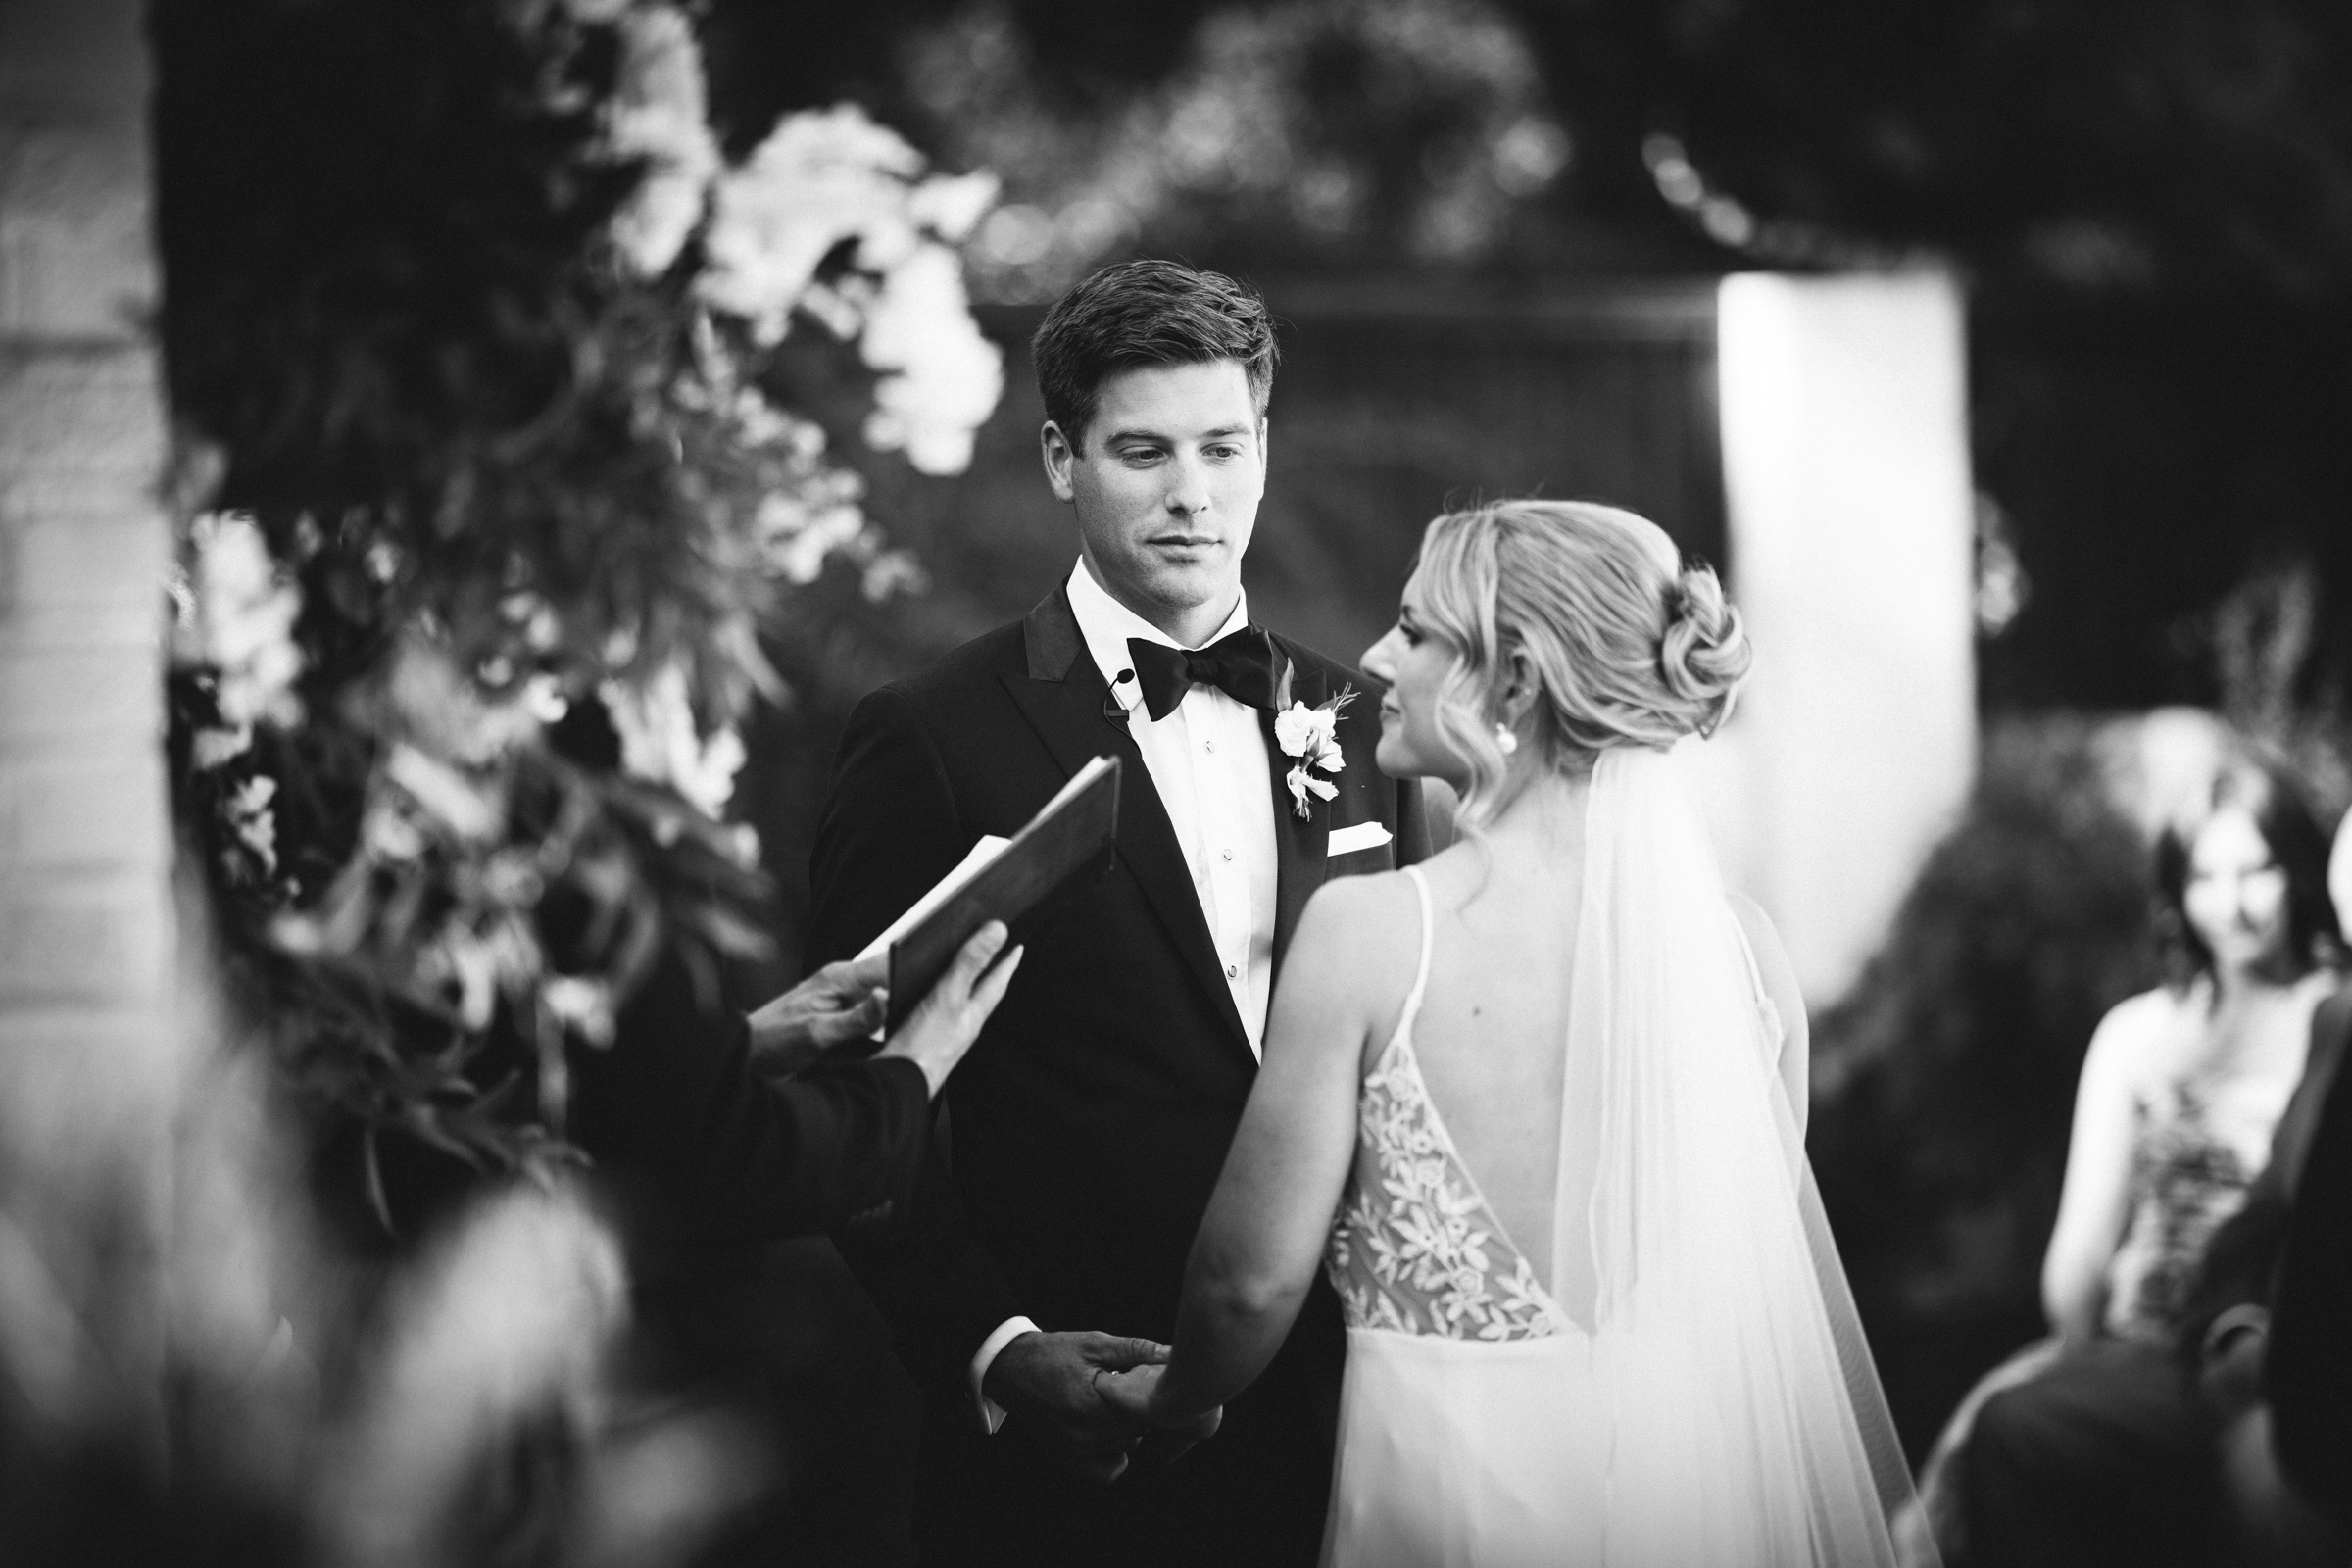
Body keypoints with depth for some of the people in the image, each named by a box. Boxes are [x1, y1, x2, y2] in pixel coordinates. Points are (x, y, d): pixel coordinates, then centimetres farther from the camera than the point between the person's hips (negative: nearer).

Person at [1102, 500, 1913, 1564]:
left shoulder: (1369, 931, -14)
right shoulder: (1740, 941, -2)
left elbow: (1255, 1275, -10)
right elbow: (1796, 1270, 6)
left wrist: (1173, 1397, 11)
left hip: (1456, 1481, -4)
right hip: (1703, 1479, 4)